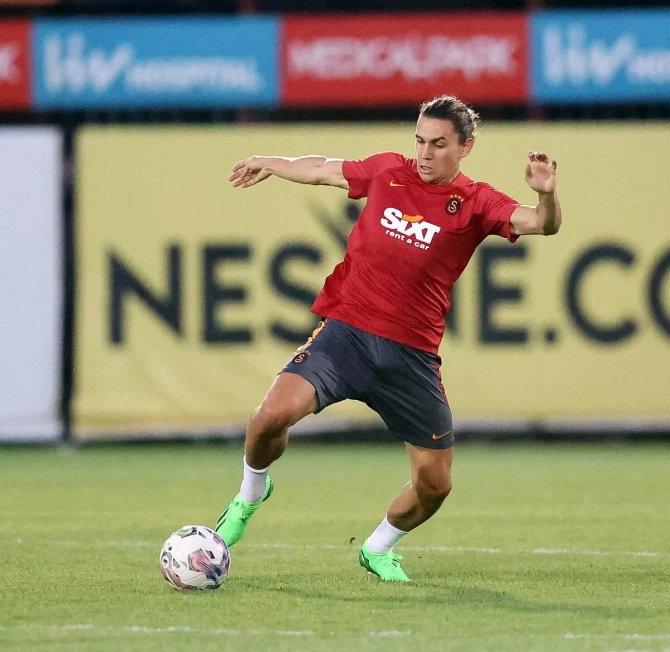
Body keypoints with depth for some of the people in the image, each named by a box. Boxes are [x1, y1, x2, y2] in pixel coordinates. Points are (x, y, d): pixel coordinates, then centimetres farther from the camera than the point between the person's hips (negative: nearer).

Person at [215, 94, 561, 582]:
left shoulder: (475, 203, -1)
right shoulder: (388, 171, 6)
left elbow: (542, 224, -17)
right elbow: (325, 170, 25)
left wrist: (547, 195, -40)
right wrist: (270, 165, 40)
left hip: (412, 355, 0)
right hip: (346, 330, 0)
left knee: (435, 484, 1)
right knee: (274, 414, -23)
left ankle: (378, 548, 32)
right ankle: (251, 493, 10)